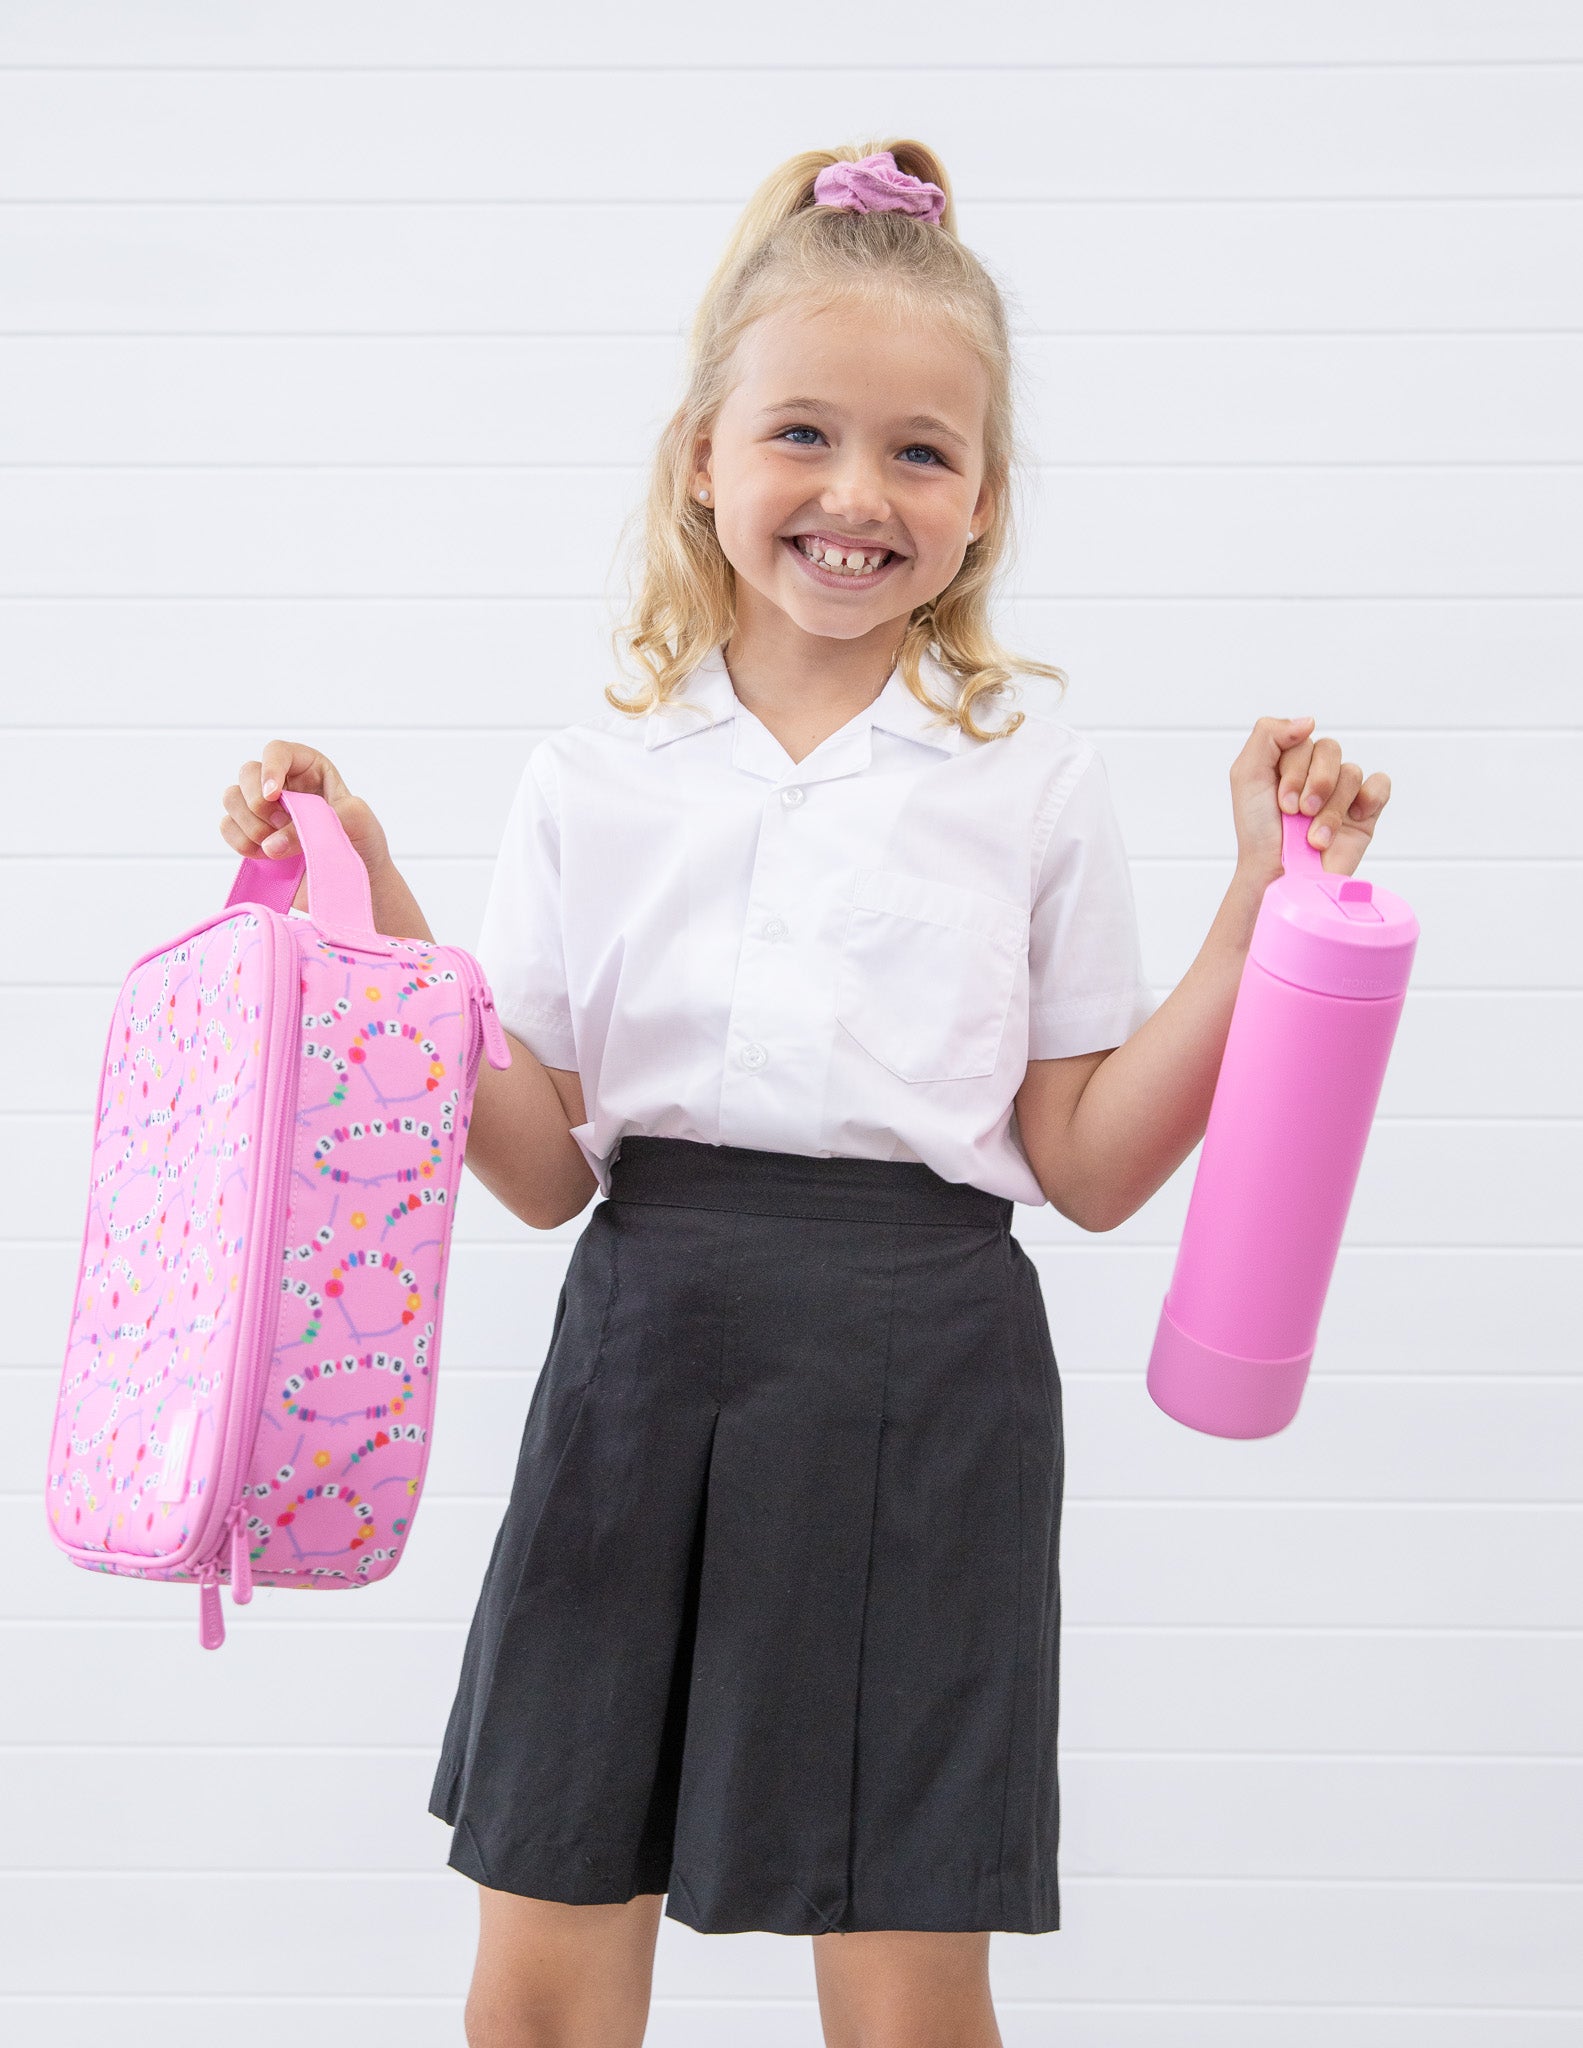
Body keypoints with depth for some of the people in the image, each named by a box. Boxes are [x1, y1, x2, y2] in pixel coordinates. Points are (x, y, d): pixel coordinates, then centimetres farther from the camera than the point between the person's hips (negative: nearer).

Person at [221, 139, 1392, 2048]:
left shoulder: (1033, 782, 4)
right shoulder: (595, 776, 5)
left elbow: (1092, 1163, 3)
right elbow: (541, 1164, 5)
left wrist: (1265, 893, -4)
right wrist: (375, 912, -3)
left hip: (923, 1378, -1)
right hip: (648, 1347, 1)